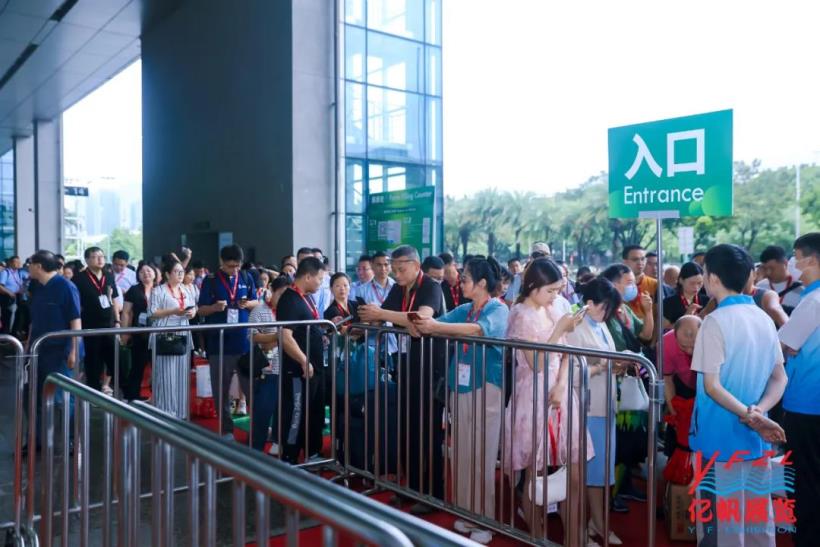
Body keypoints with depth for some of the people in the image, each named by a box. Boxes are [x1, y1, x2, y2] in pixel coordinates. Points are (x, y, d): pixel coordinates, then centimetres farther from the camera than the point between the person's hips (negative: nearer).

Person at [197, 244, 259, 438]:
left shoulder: (247, 278, 6)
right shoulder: (210, 280, -1)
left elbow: (256, 303, 13)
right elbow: (201, 310, -1)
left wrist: (248, 303, -11)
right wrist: (215, 307, -22)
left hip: (244, 340, 1)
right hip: (219, 342, -1)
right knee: (221, 389, 7)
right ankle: (226, 429, 17)